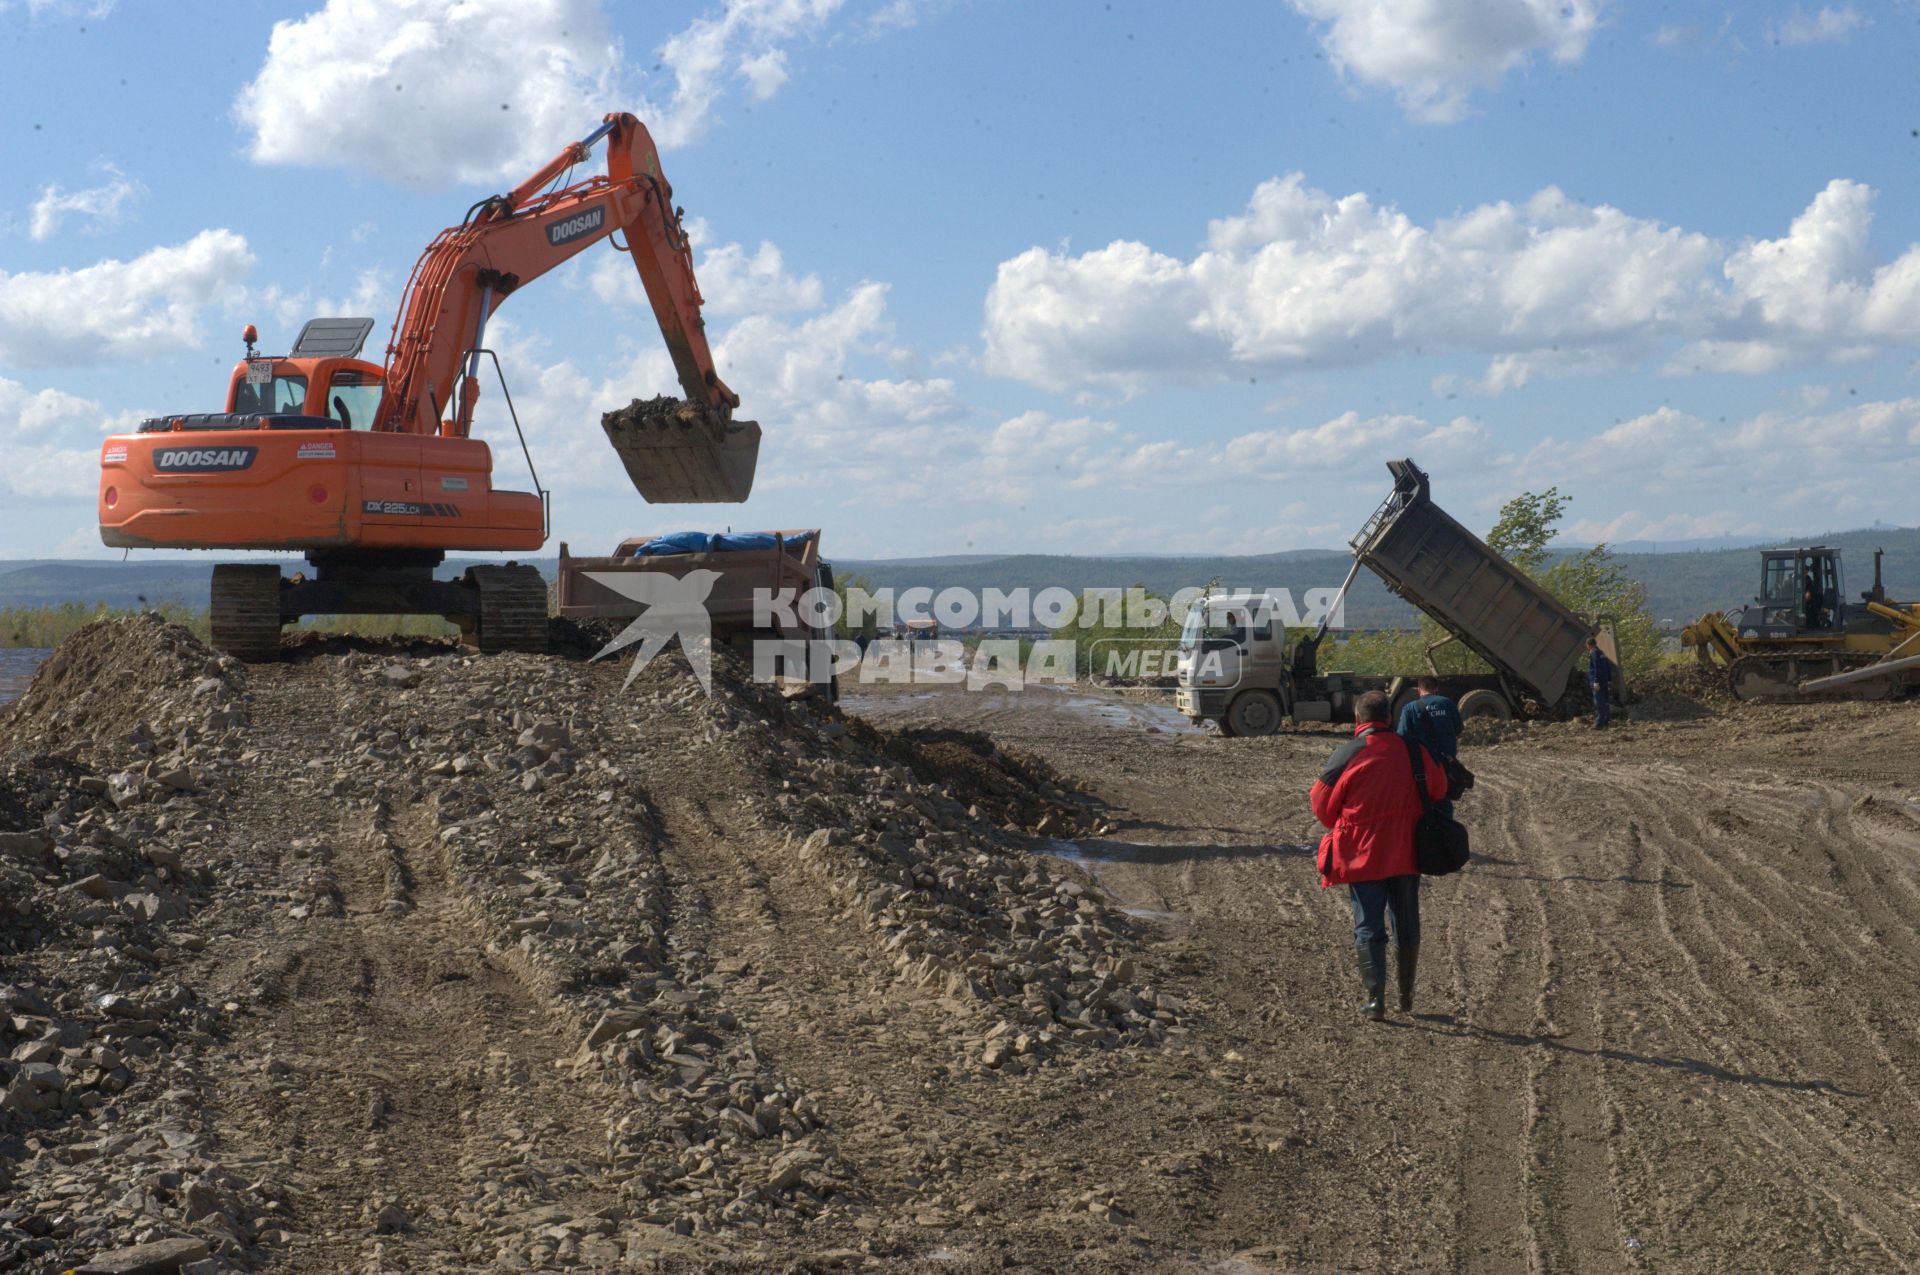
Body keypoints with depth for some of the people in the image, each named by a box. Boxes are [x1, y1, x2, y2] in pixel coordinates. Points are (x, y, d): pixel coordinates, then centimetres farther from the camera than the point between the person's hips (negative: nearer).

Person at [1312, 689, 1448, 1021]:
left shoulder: (1347, 754, -11)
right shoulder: (1411, 750, -2)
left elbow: (1322, 803, -4)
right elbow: (1438, 789, 10)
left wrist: (1342, 829, 15)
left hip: (1362, 856, -3)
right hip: (1405, 854, 3)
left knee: (1368, 927, 3)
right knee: (1406, 925, 15)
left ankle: (1376, 999, -3)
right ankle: (1406, 997, 24)